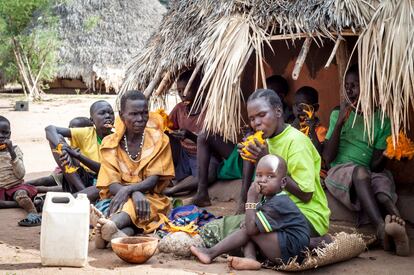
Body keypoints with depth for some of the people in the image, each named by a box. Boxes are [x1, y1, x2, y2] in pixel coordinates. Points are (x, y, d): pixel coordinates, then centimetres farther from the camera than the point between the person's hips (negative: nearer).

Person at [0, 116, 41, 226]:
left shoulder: (14, 149, 3)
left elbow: (21, 175, -7)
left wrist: (12, 153, -17)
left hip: (15, 187, -1)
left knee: (21, 194, -35)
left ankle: (34, 214, -54)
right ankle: (27, 203, -28)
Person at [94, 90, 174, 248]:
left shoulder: (158, 140, 1)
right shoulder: (110, 143, 3)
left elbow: (154, 180, -7)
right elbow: (111, 184, -6)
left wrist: (128, 189, -27)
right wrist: (135, 194, -28)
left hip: (151, 198, -1)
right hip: (119, 197, 2)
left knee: (131, 206, -38)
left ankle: (110, 226, -66)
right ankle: (126, 231, -65)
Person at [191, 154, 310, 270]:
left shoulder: (278, 204, -20)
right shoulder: (269, 197, 10)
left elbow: (251, 228, -23)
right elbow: (250, 226, 14)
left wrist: (251, 198, -19)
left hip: (290, 251, -10)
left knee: (248, 229, -12)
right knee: (246, 228, 5)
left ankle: (211, 253, -6)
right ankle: (250, 259, -16)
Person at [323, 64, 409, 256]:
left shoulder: (381, 121, 9)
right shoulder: (338, 115, 12)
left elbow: (376, 165, 2)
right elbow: (328, 158, 0)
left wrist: (381, 159, -21)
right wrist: (340, 122, -9)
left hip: (368, 177, 1)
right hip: (339, 172, -1)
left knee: (384, 177, -35)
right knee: (359, 171, -37)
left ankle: (395, 219, -64)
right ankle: (381, 225, -59)